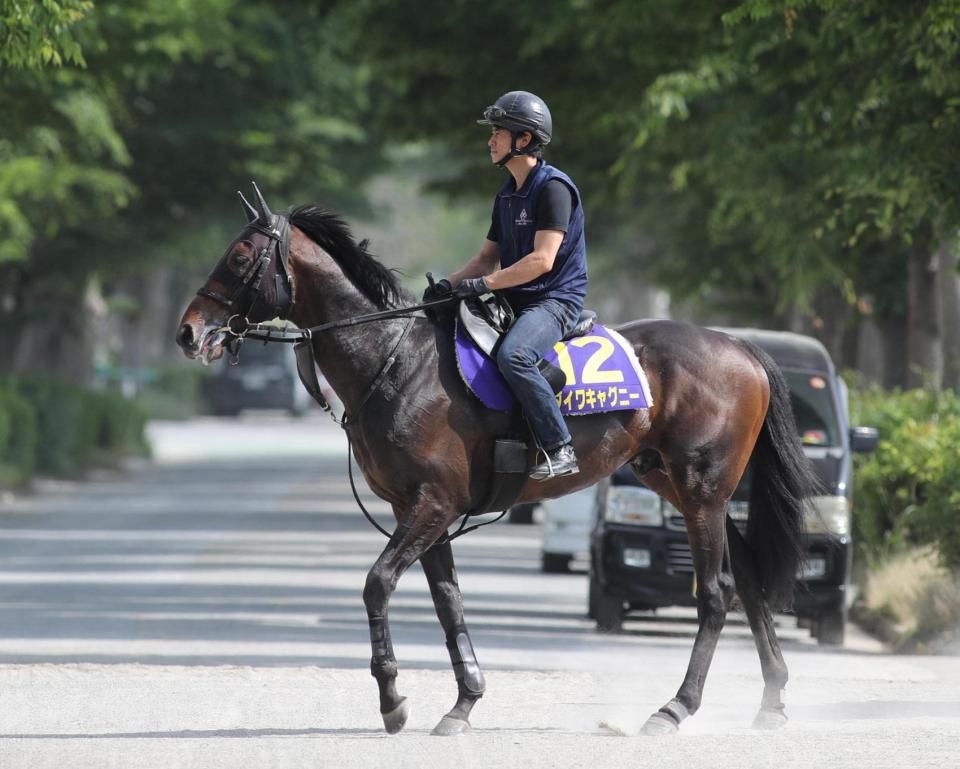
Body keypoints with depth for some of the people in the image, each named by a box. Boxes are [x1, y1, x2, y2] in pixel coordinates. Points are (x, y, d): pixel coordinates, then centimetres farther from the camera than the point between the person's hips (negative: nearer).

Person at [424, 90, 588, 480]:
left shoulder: (553, 187, -13)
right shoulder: (508, 193, 16)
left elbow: (541, 260, -21)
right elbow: (488, 257, 20)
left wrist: (484, 284, -22)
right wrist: (449, 285, 1)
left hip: (555, 299, -10)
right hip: (513, 301, 10)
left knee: (513, 356, -36)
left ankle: (559, 449, -31)